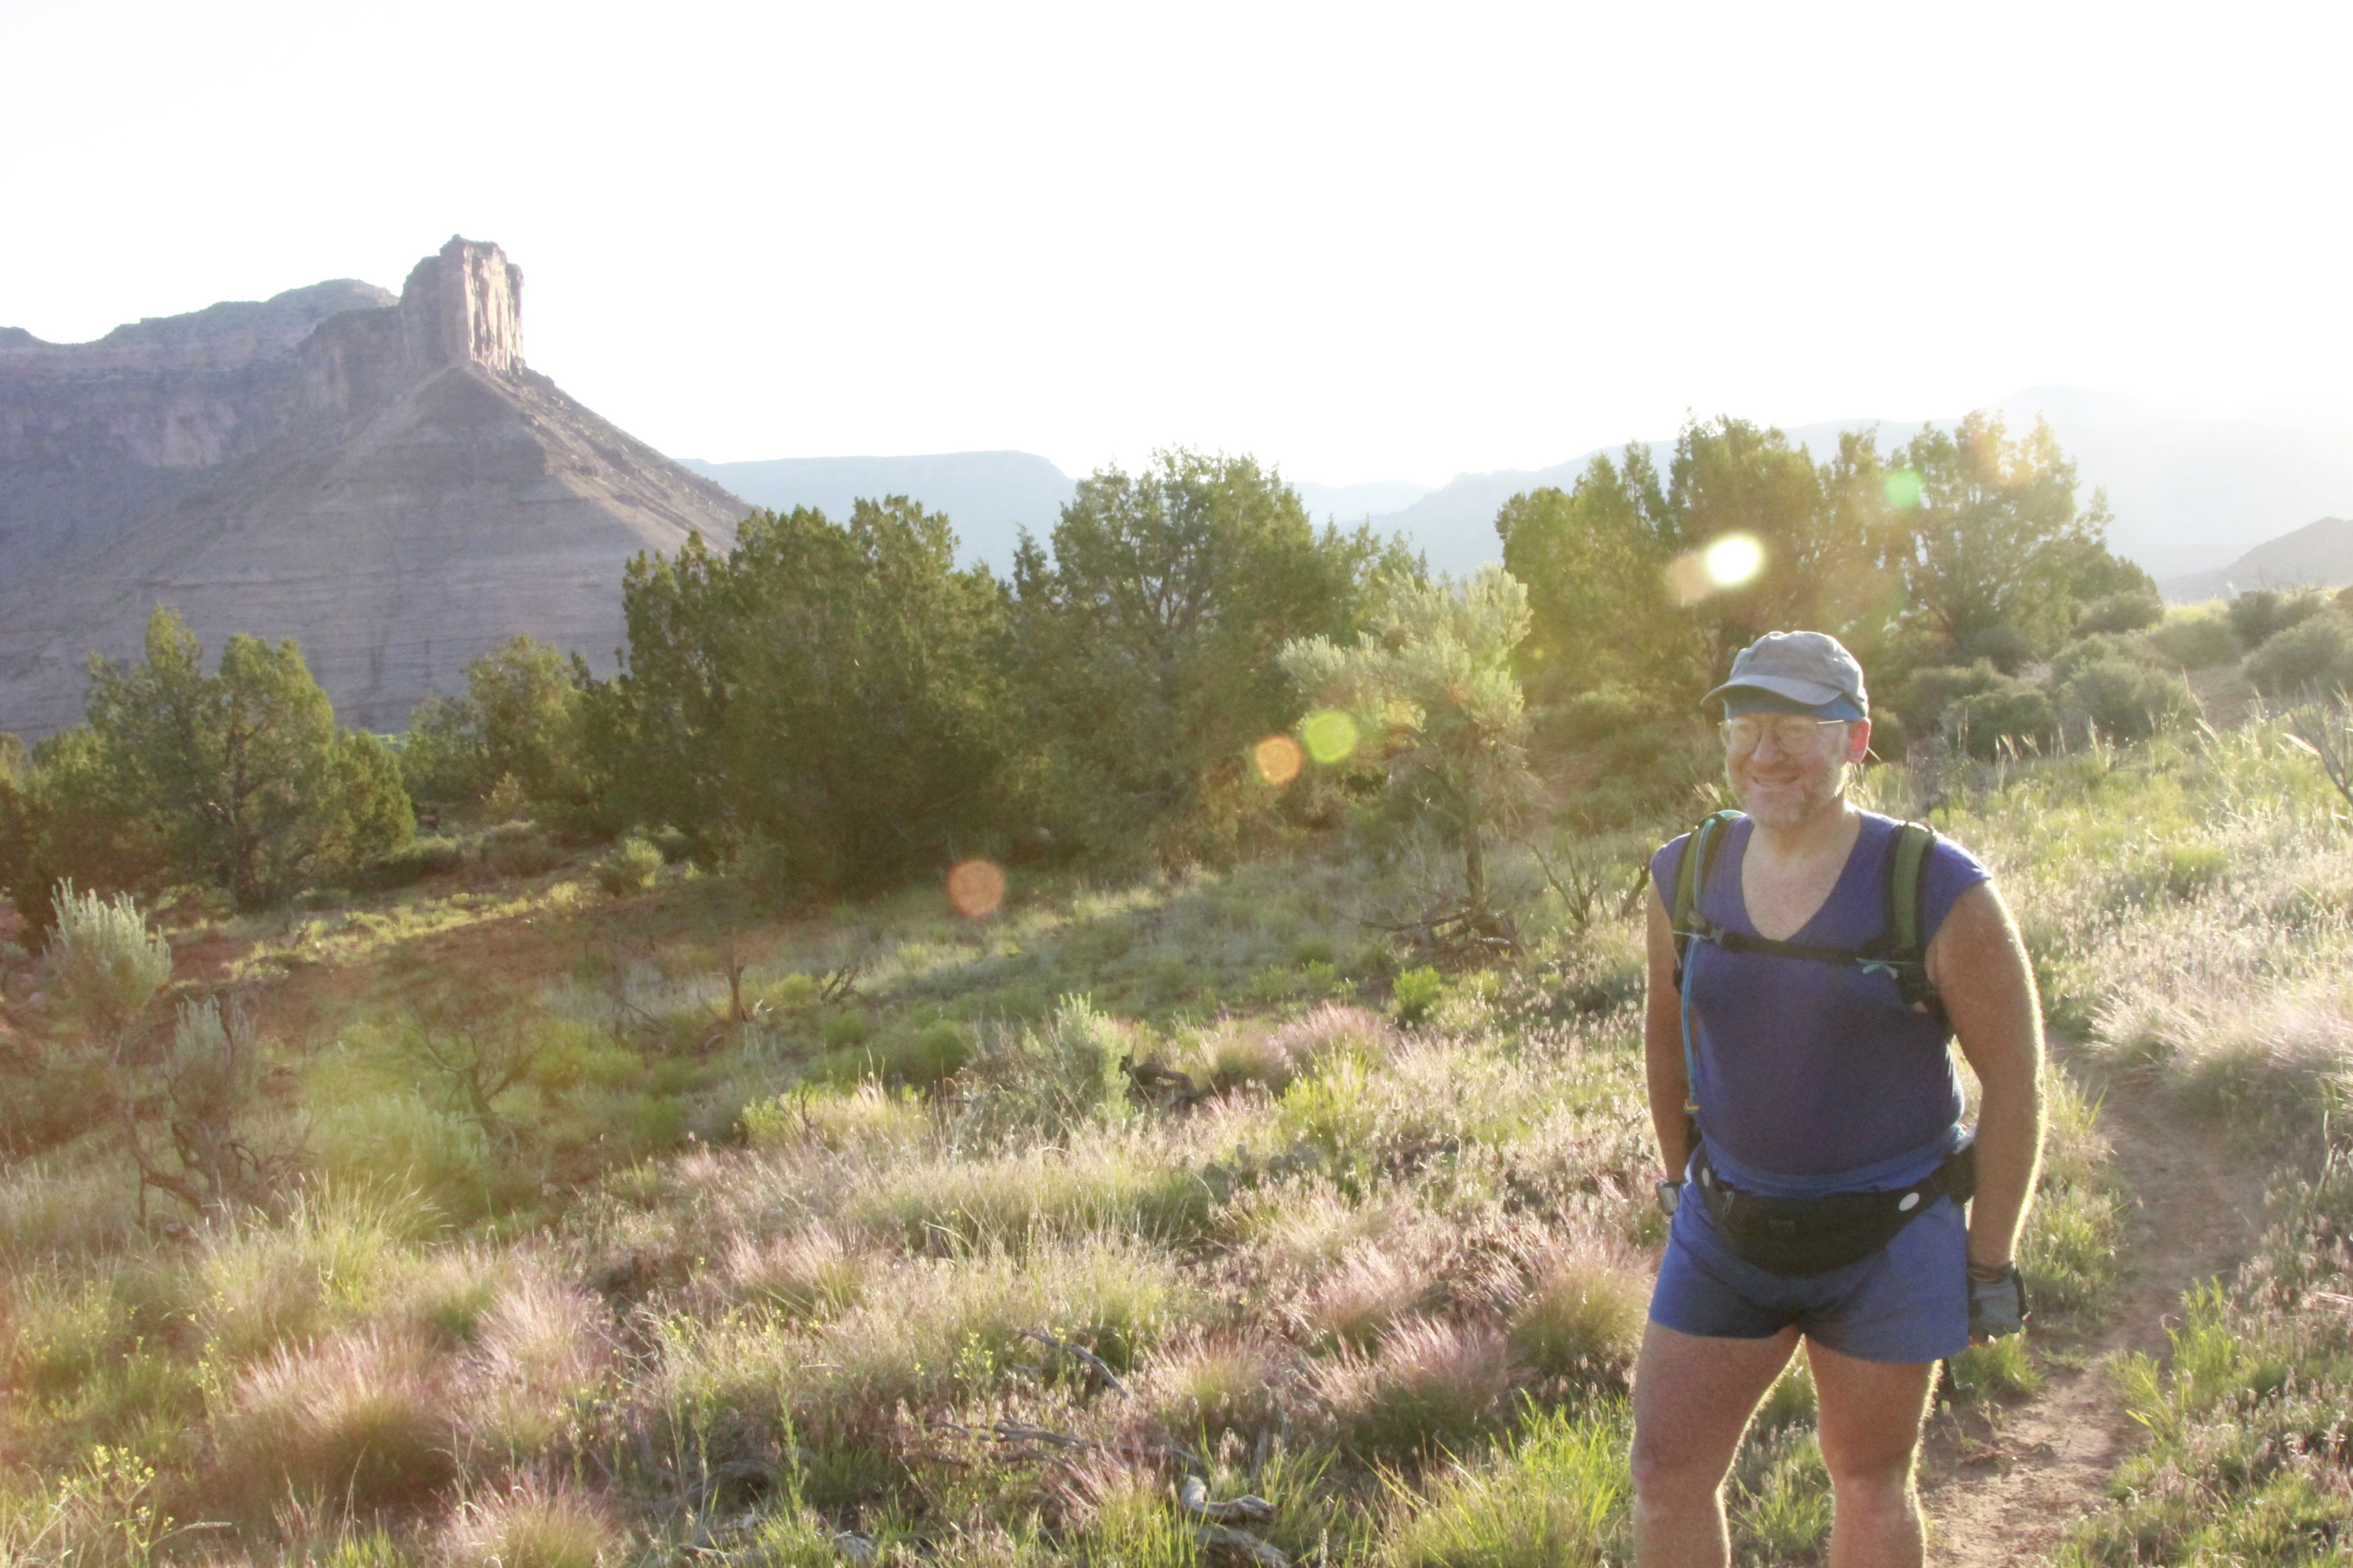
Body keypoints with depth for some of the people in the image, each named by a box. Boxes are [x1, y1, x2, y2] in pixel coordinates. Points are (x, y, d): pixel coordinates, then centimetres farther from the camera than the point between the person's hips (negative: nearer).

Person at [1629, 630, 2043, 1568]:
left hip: (1887, 1243, -4)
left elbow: (2014, 1077, -10)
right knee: (1666, 1473, 4)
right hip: (1727, 1233, 4)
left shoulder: (1938, 892, -16)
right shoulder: (1687, 877, -3)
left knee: (1868, 1483, 12)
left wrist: (1990, 1263, -7)